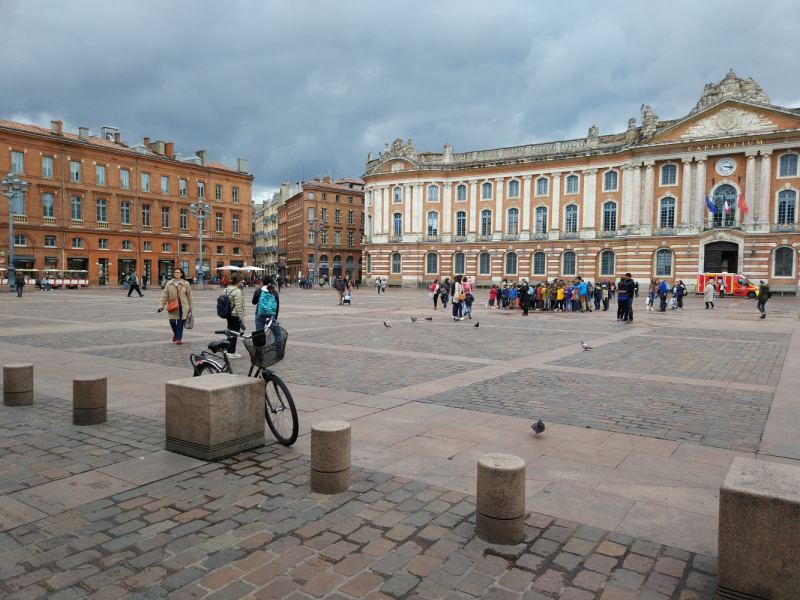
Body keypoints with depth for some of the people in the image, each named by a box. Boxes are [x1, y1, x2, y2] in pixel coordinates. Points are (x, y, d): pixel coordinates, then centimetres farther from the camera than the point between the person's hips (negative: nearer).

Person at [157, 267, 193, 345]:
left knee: (180, 323, 1)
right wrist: (161, 306, -1)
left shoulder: (186, 284, 2)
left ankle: (179, 338, 16)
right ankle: (175, 333, 28)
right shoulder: (169, 284, 4)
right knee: (172, 322, -2)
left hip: (182, 307, -1)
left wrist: (191, 307, 4)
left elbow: (189, 296, 5)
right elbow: (164, 296, 5)